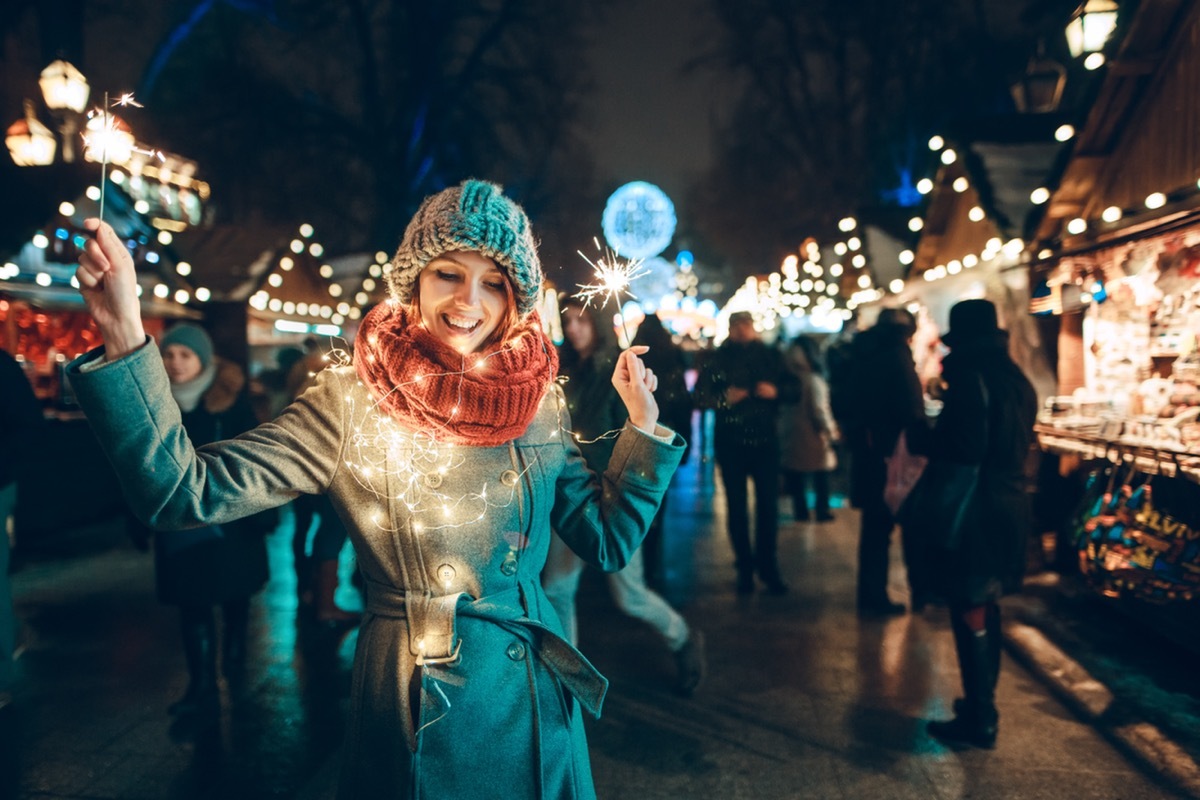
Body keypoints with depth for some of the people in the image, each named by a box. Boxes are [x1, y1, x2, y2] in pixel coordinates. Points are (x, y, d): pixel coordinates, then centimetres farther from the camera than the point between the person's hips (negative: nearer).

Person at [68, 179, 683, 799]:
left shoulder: (538, 401, -1)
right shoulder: (352, 401, -11)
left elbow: (606, 540, 4)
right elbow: (188, 492, -19)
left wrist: (643, 422, -4)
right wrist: (122, 335, -29)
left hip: (536, 706, 4)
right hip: (417, 713, -3)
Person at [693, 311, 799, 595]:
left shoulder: (770, 356, 8)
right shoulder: (718, 359, 4)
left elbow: (795, 390, 6)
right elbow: (701, 395, -3)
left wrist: (776, 391, -14)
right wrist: (725, 398, -20)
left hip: (764, 439, 1)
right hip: (730, 441, 0)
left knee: (768, 504, -1)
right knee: (736, 506, 5)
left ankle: (767, 566, 13)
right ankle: (744, 568, 16)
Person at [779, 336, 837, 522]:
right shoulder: (814, 381, -15)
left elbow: (781, 408, 3)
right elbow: (820, 411, -14)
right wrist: (831, 431, -2)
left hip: (790, 435, 4)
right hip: (812, 436, -4)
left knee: (796, 475, 11)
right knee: (820, 477, 8)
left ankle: (800, 510, 15)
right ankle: (822, 509, 11)